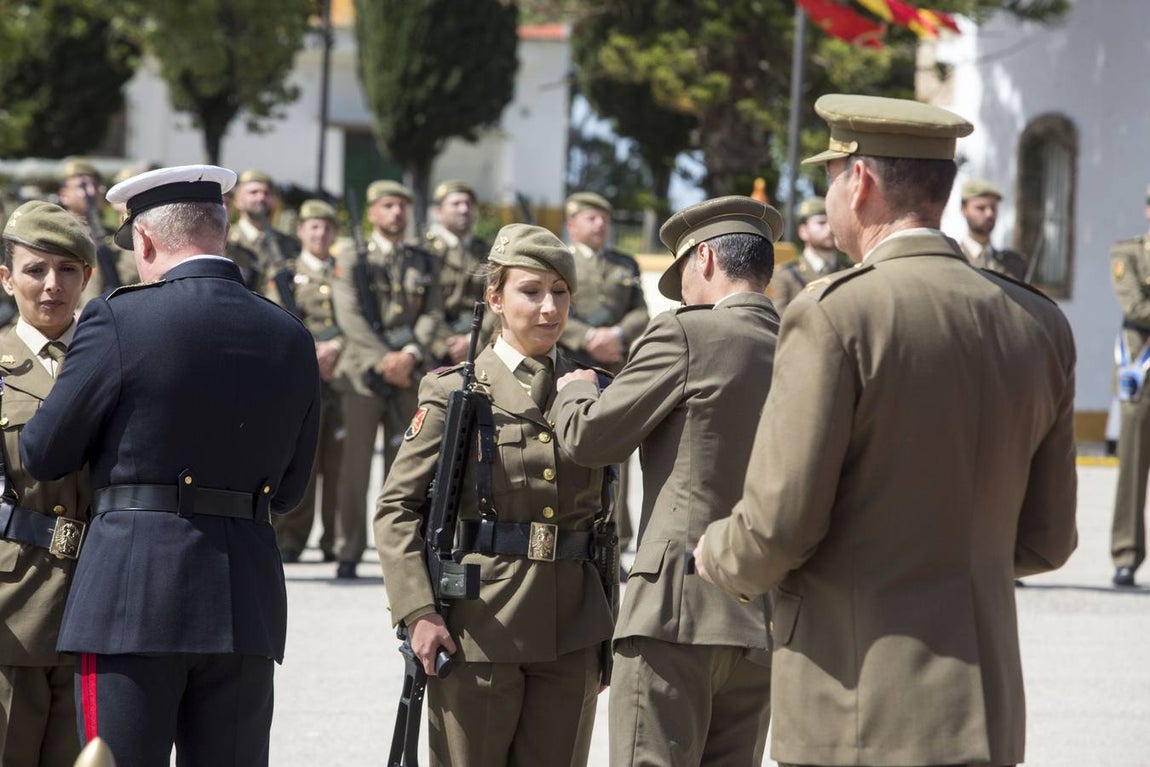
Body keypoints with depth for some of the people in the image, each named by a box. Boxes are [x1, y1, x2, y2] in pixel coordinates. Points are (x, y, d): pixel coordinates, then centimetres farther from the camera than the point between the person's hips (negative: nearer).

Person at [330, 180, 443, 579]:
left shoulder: (422, 261, 15)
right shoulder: (351, 259, 6)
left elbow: (433, 314, 7)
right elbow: (349, 316, -4)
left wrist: (410, 355, -10)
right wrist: (383, 360, -14)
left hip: (407, 376, 3)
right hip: (363, 373, -2)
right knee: (355, 464, -5)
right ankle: (348, 553, -1)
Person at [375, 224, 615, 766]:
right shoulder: (454, 392, 0)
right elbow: (397, 508, -2)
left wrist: (607, 631, 14)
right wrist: (417, 613, -13)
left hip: (572, 633, 3)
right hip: (479, 627, -3)